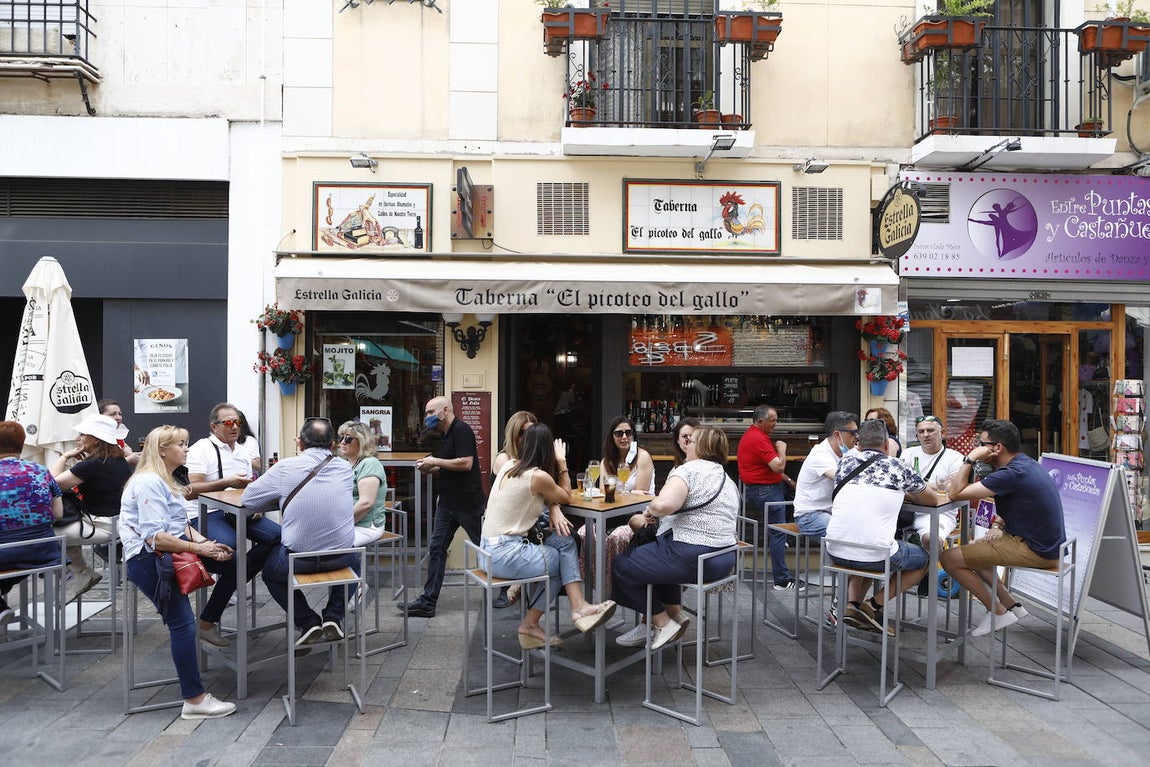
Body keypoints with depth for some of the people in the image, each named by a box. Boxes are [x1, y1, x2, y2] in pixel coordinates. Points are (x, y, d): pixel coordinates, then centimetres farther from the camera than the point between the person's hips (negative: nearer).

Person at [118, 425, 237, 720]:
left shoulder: (166, 481, 19)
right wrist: (198, 547, -22)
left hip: (168, 553, 11)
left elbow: (182, 526, 15)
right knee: (182, 624, -13)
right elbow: (155, 537, -23)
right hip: (147, 559, -11)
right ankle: (195, 700, -8)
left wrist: (207, 544, -1)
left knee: (228, 555, -5)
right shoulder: (149, 482, -14)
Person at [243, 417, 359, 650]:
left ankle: (309, 623, 15)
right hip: (340, 558, 3)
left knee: (270, 570, 31)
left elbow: (248, 499, 2)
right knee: (353, 561, 38)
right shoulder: (345, 469, 1)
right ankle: (333, 617, 19)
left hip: (298, 559, -2)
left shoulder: (285, 468, -9)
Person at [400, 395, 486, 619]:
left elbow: (466, 463, -25)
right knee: (436, 548, 4)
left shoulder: (461, 430, -15)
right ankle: (427, 602, 7)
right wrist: (430, 468, 6)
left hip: (469, 503, -9)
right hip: (448, 503, 9)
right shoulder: (445, 435, 15)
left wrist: (436, 461, -17)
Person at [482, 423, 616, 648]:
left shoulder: (509, 465, 8)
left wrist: (554, 508, -2)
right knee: (562, 561, 14)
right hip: (507, 555, -8)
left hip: (490, 550, 8)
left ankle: (578, 607, 3)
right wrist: (562, 462, 7)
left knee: (563, 540, 6)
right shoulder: (539, 476, -15)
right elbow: (566, 496, 4)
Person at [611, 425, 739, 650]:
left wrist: (650, 510, -6)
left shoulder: (689, 469, -12)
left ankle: (663, 623, 9)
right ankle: (675, 612, 23)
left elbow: (664, 504, -29)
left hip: (693, 558, -9)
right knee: (655, 555, 32)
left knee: (622, 565, 7)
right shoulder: (728, 480, 14)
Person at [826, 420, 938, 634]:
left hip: (836, 552, 4)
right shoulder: (897, 467, 2)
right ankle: (875, 604, 11)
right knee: (925, 559, 24)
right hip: (875, 556, -4)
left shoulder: (846, 461, 10)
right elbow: (932, 500, 16)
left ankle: (851, 605, 17)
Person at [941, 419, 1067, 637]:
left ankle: (999, 613, 3)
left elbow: (956, 493, -24)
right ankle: (1011, 604, 19)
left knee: (949, 558, -10)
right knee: (971, 548, 24)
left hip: (1037, 551, -10)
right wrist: (997, 524, 5)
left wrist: (970, 459, -17)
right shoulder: (1026, 463, 8)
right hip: (1045, 543, 10)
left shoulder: (1013, 474, -23)